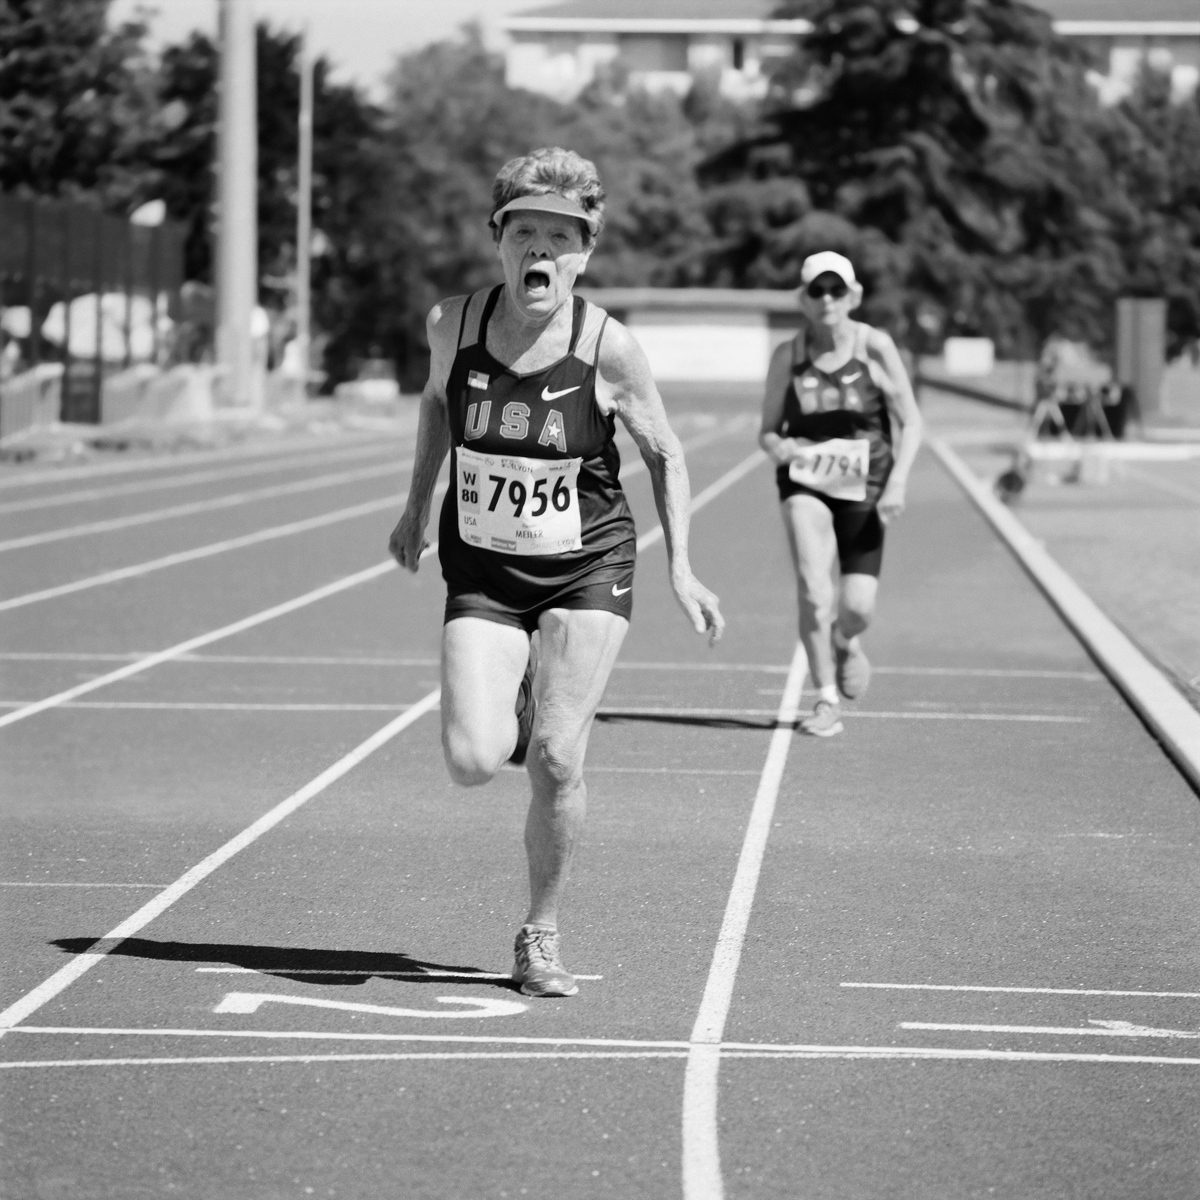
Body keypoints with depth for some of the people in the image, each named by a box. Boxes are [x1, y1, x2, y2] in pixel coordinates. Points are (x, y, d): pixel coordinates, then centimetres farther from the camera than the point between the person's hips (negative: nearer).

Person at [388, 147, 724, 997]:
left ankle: (542, 935, 8)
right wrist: (417, 506, 19)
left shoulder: (608, 348, -13)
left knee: (556, 762, -13)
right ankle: (521, 714, 24)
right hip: (481, 571, 2)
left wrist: (680, 567, -4)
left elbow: (665, 453, 0)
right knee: (472, 762, -14)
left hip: (587, 571, -2)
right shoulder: (455, 324, -7)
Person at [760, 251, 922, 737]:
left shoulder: (875, 347, -5)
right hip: (806, 482, 0)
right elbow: (767, 429, 7)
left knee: (858, 606, -6)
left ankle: (846, 643, 33)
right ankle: (826, 702, -10)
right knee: (812, 586, -20)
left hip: (863, 485, 0)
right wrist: (780, 447, -17)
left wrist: (898, 480, -15)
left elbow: (911, 423, -2)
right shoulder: (788, 356, -1)